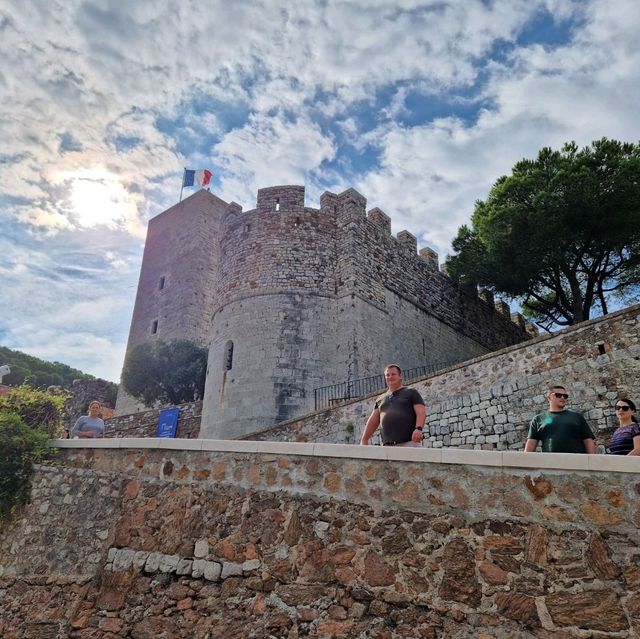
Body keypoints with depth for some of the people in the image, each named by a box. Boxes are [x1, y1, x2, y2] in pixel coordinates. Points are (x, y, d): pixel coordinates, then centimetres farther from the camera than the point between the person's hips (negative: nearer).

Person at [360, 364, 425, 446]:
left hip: (409, 442, -3)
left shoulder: (411, 392, 11)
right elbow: (372, 421, 19)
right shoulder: (381, 399, 22)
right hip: (387, 445, 4)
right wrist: (364, 440, 10)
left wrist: (418, 429, -18)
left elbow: (421, 413, 0)